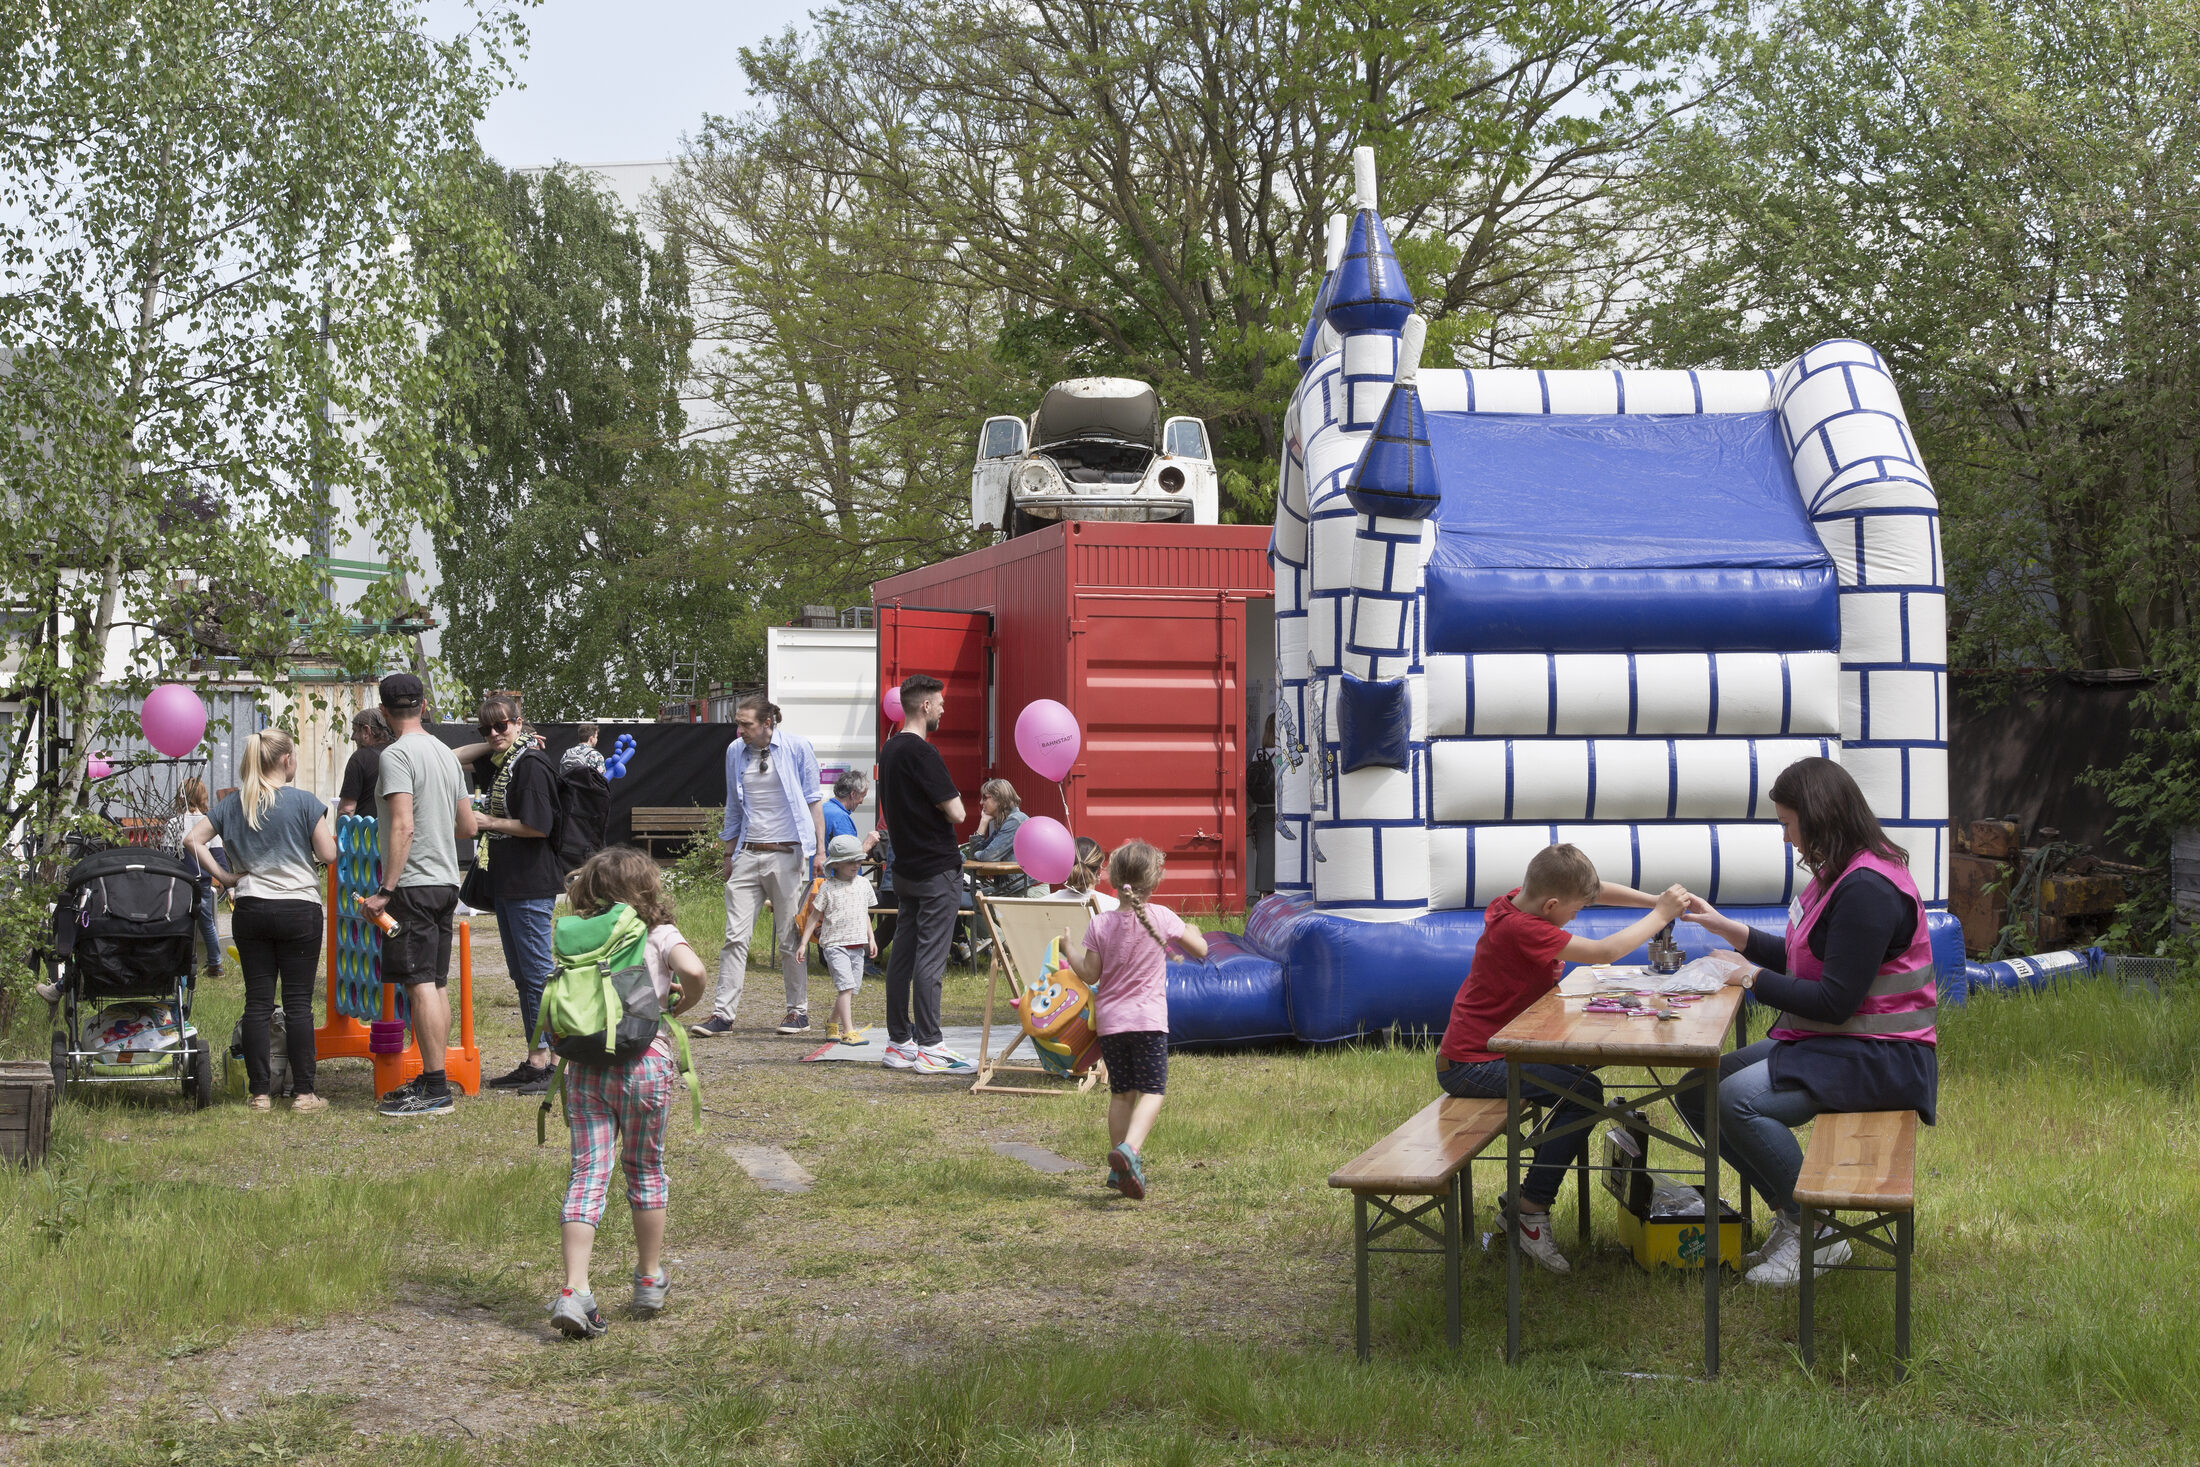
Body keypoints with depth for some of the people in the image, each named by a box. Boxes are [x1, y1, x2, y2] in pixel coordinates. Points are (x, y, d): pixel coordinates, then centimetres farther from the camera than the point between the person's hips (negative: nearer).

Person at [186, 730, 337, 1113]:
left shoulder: (233, 803, 6)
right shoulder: (303, 802, -7)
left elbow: (194, 838, 3)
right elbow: (328, 854, -6)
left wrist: (222, 876, 5)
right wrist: (328, 828, 13)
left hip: (250, 909, 4)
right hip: (299, 909, -4)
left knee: (257, 1002, 7)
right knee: (298, 1002, 0)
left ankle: (259, 1093, 7)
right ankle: (303, 1093, 0)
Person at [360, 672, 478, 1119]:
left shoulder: (397, 755, -11)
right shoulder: (446, 753, 15)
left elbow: (403, 827, -21)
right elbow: (469, 826, 18)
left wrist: (386, 890, -21)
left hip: (413, 884, -9)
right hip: (446, 881, 9)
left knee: (420, 985, -8)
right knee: (436, 984, 11)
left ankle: (435, 1089, -9)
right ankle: (432, 1082, 15)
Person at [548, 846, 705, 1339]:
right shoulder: (660, 935, 2)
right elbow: (692, 969, -17)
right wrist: (684, 1002, 3)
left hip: (586, 1065, 1)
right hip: (644, 1061, -1)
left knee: (587, 1173, -1)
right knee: (645, 1169, 16)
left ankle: (574, 1290, -13)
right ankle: (650, 1279, 28)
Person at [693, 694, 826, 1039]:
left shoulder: (797, 747, -3)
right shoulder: (735, 752, 8)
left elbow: (813, 800, 2)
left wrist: (820, 849, -2)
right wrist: (729, 854, 18)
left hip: (787, 854, -3)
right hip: (748, 854, 3)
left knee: (791, 939, 3)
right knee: (735, 936, -3)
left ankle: (799, 1011, 14)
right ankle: (722, 1014, -4)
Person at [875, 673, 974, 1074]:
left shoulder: (888, 750, 12)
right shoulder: (922, 753, -17)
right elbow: (956, 814, -17)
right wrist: (950, 803, 2)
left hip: (904, 867, 9)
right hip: (937, 868, -9)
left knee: (902, 954, 10)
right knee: (930, 958, -7)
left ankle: (899, 1042, 14)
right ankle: (928, 1046, -5)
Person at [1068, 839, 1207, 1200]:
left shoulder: (1101, 924, -3)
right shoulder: (1162, 918, -6)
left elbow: (1090, 975, -1)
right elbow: (1200, 950, 3)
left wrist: (1069, 953, 15)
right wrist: (1191, 931, 24)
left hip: (1110, 1021, 3)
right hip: (1149, 1020, -3)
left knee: (1120, 1093, 13)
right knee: (1151, 1090, -4)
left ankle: (1120, 1169, 17)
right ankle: (1130, 1148, -29)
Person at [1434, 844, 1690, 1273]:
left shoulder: (1519, 899, 3)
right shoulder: (1523, 930, -25)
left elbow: (1594, 888, 13)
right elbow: (1604, 952, -24)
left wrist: (1654, 900, 2)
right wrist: (1660, 916, -14)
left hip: (1474, 1050, 11)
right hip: (1471, 1066, -11)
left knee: (1579, 1077, 19)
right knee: (1584, 1093, -18)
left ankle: (1522, 1201, 18)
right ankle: (1531, 1213, -11)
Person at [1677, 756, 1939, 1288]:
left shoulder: (1868, 890, -21)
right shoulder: (1839, 875, 11)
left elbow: (1835, 1001, -24)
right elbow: (1805, 963, 19)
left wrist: (1754, 978, -12)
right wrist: (1728, 929, 19)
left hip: (1880, 1058, -10)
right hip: (1823, 1042, 11)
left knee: (1740, 1099, -28)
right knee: (1696, 1091, 0)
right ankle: (1790, 1215, 7)